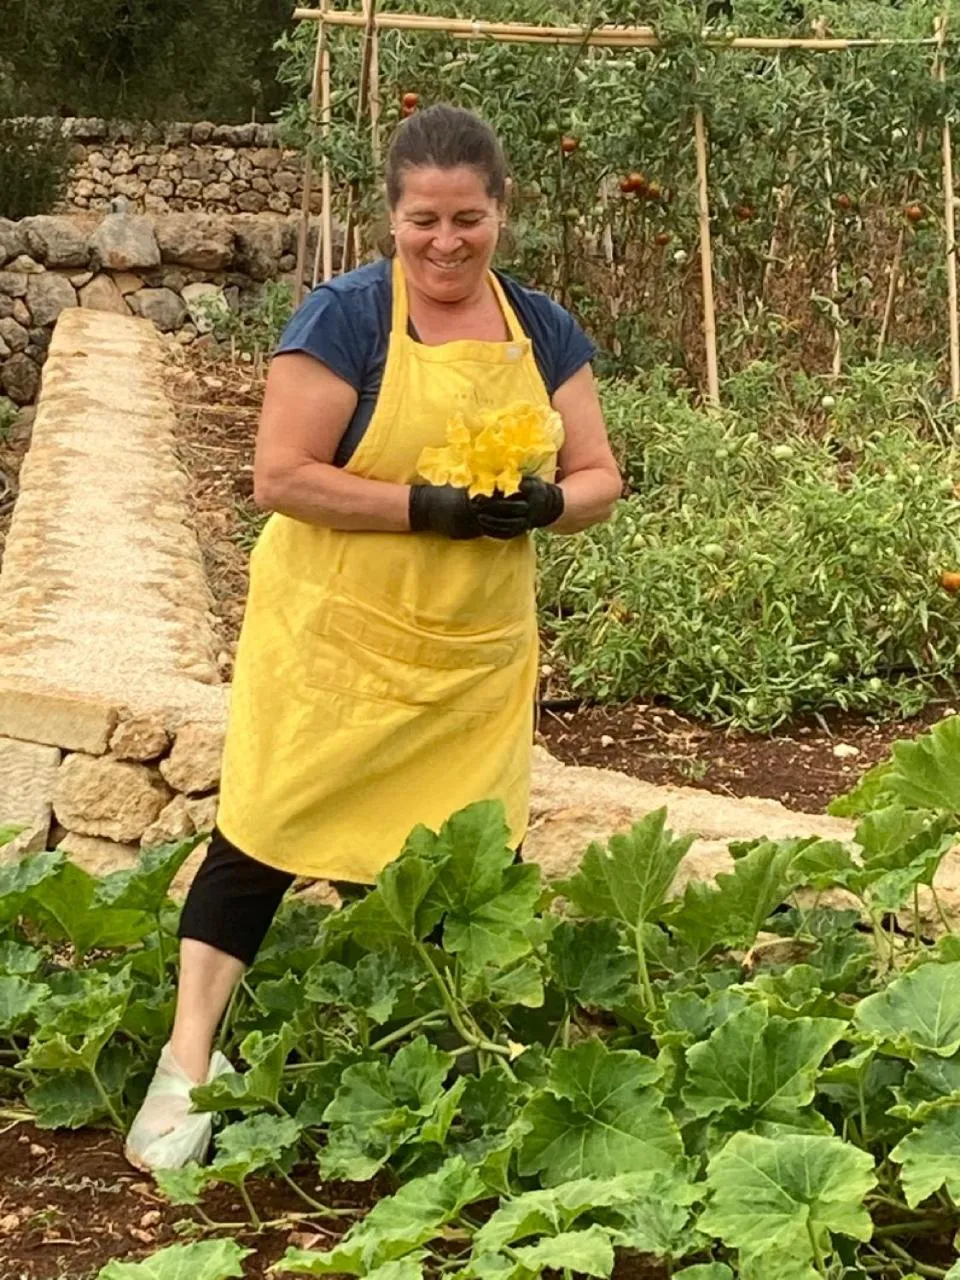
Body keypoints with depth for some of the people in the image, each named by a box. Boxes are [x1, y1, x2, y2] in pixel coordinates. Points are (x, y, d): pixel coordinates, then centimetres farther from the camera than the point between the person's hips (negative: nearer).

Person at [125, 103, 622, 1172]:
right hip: (336, 641, -4)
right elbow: (280, 476, -16)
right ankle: (189, 1063, 5)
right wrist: (424, 506, -24)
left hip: (477, 655, 5)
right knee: (269, 834, -2)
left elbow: (597, 478, 8)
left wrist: (546, 503, -15)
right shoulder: (344, 318, -10)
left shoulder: (542, 332, 6)